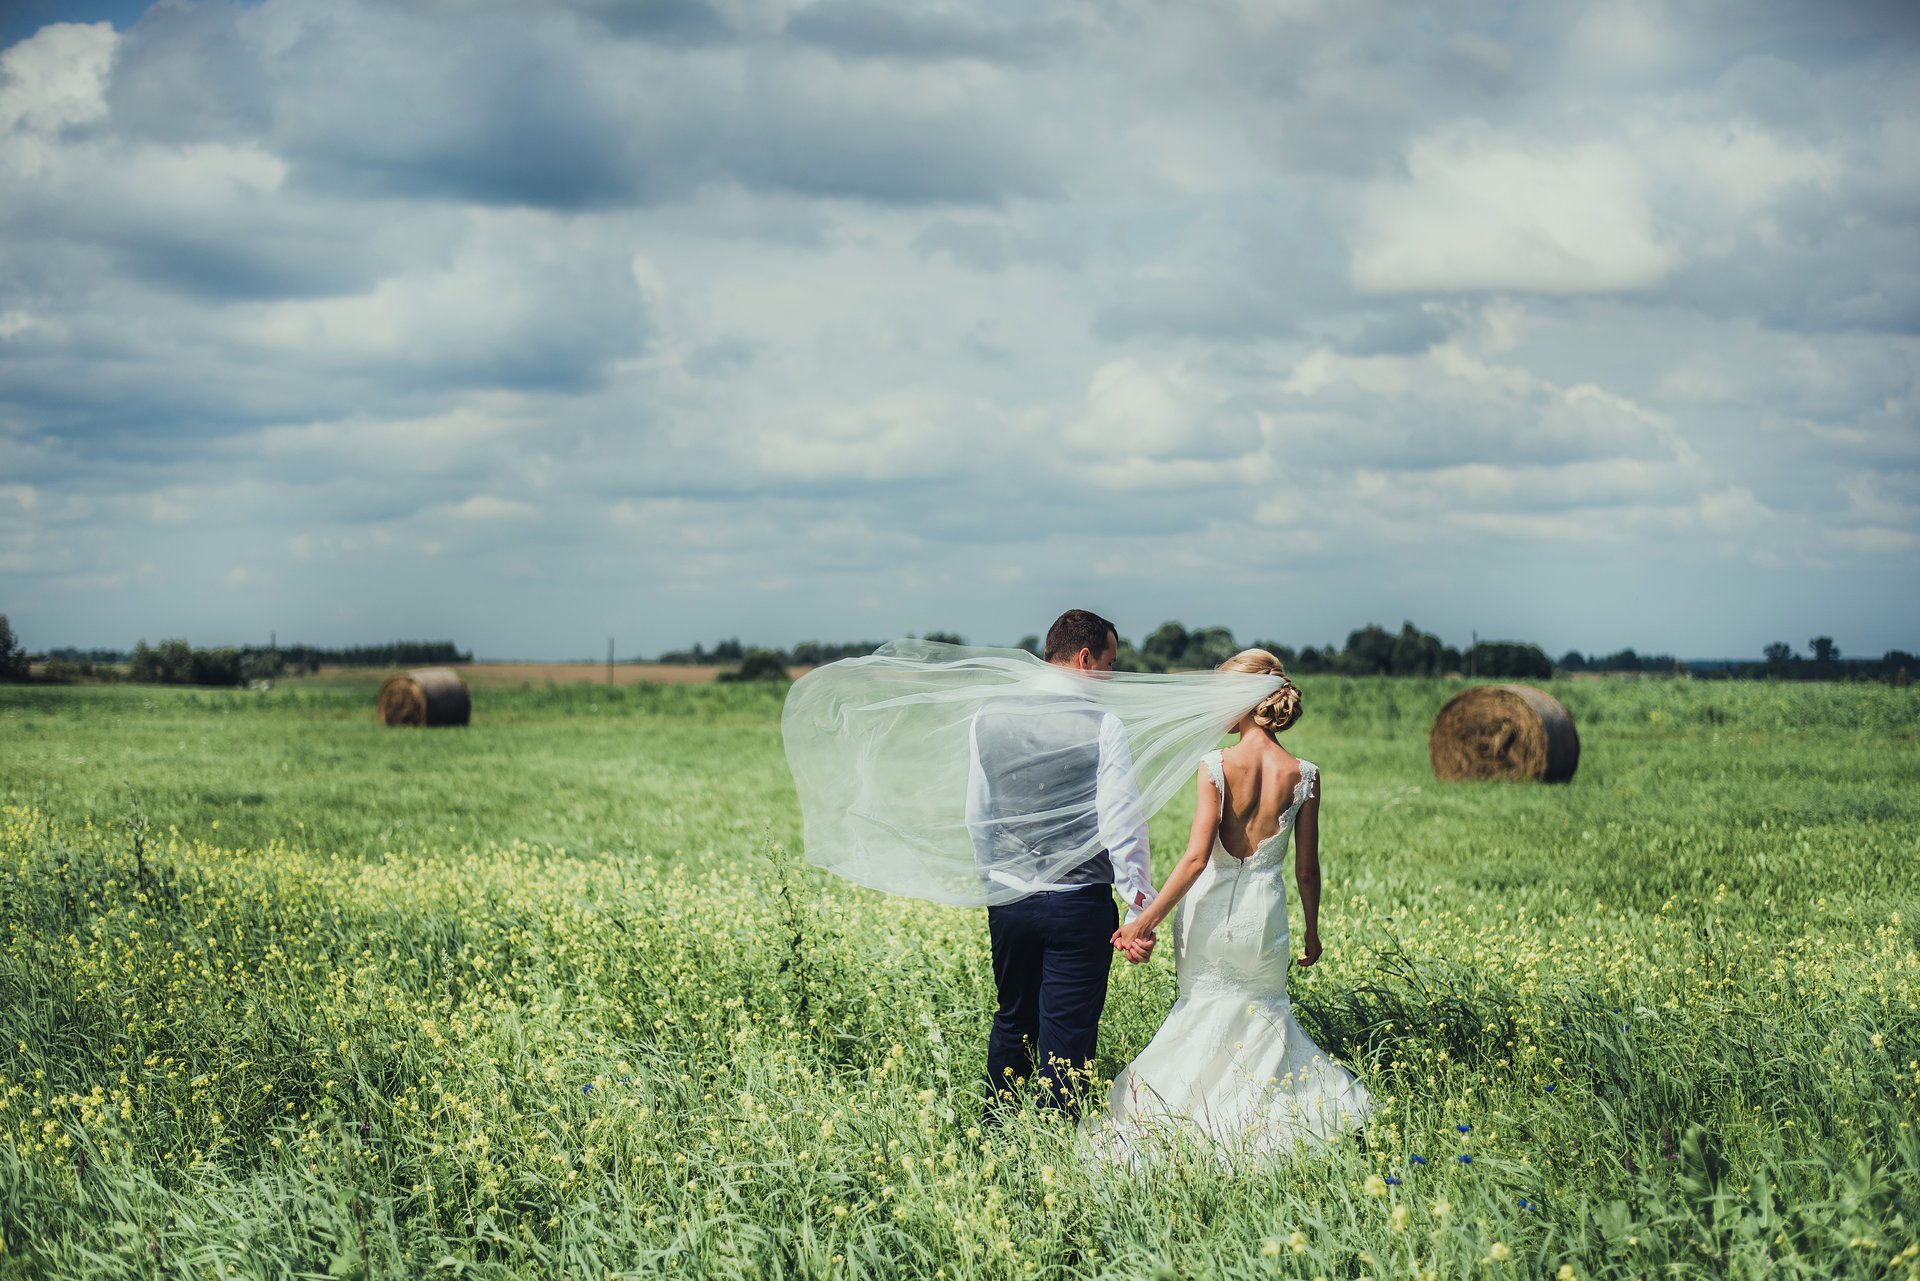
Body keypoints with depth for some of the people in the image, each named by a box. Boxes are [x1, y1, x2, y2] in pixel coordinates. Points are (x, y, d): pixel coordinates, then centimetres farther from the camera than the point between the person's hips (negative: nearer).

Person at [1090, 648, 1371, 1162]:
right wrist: (1312, 931, 15)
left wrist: (1144, 921, -16)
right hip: (1265, 916, 2)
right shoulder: (1304, 776, -6)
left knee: (1205, 1012, 17)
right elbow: (1306, 868, 1)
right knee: (1265, 1013, 24)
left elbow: (1196, 857, -20)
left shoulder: (1215, 767, -15)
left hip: (1210, 913, -2)